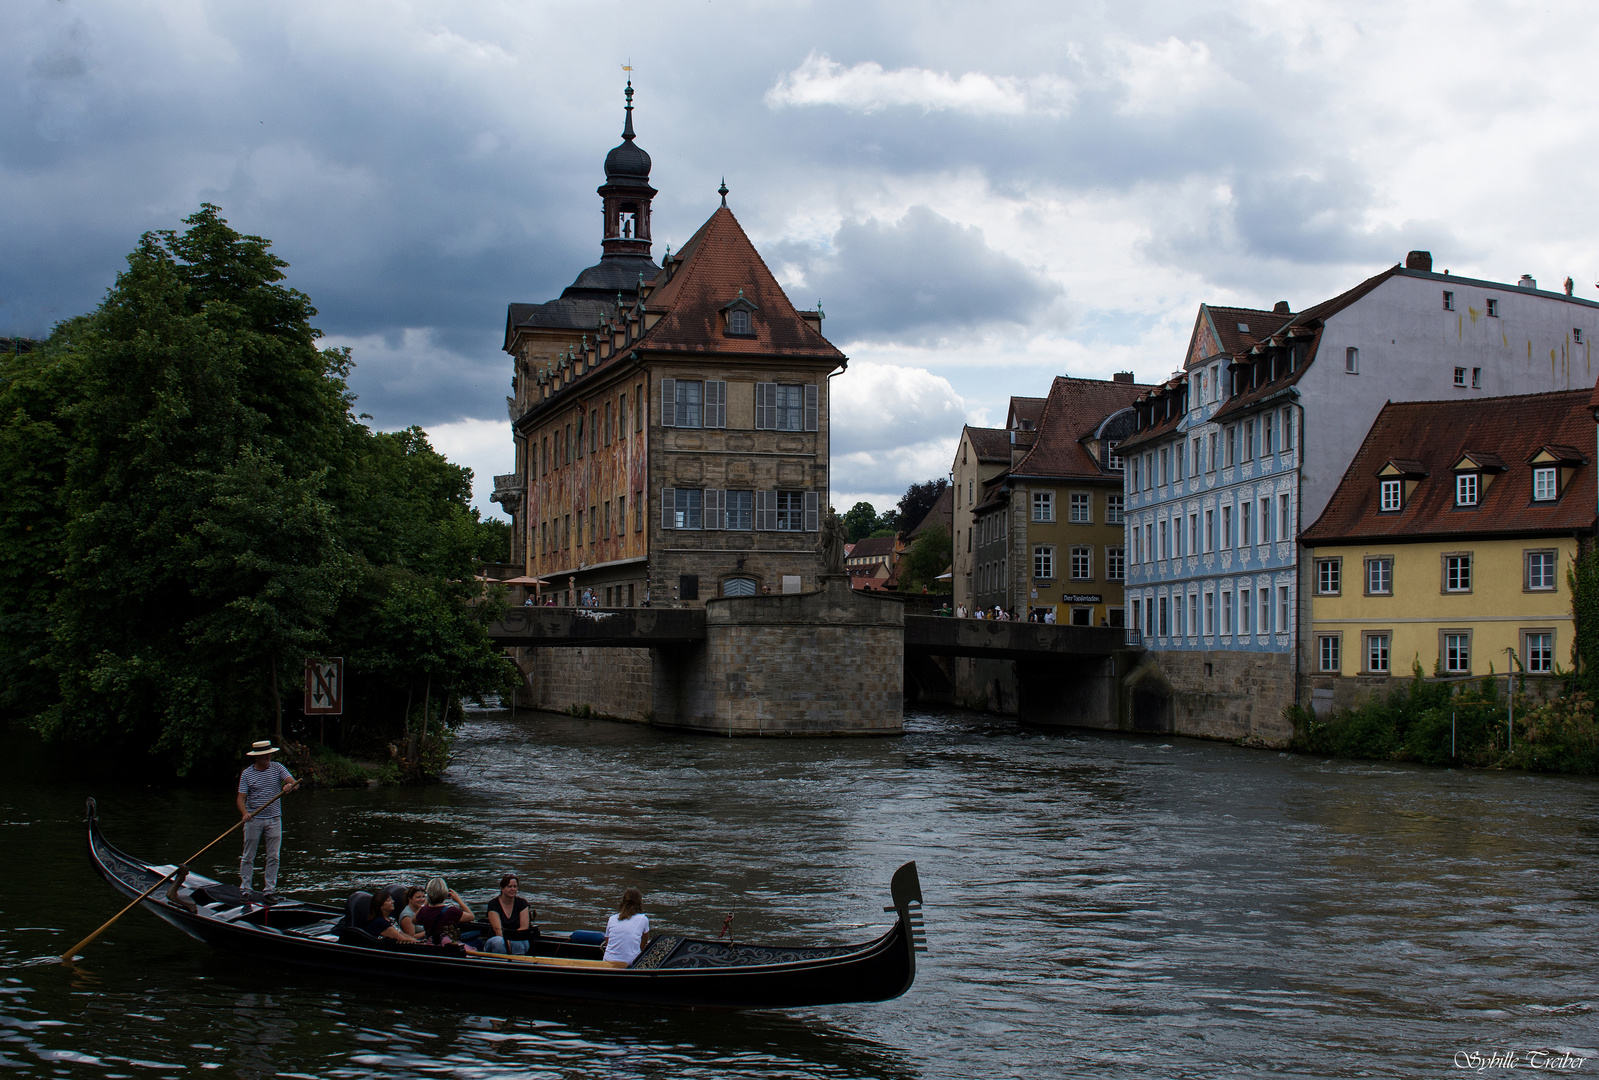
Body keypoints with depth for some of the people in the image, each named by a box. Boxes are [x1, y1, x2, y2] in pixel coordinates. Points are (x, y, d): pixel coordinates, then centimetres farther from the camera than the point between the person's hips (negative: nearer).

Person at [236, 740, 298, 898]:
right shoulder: (246, 774, -1)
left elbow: (294, 783, -6)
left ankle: (270, 889, 10)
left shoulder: (277, 768, 3)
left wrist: (290, 786, -31)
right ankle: (245, 888, 11)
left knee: (273, 857, 2)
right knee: (248, 856, 3)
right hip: (253, 819, -1)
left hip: (274, 819, 1)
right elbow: (241, 798, -4)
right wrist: (245, 813, -23)